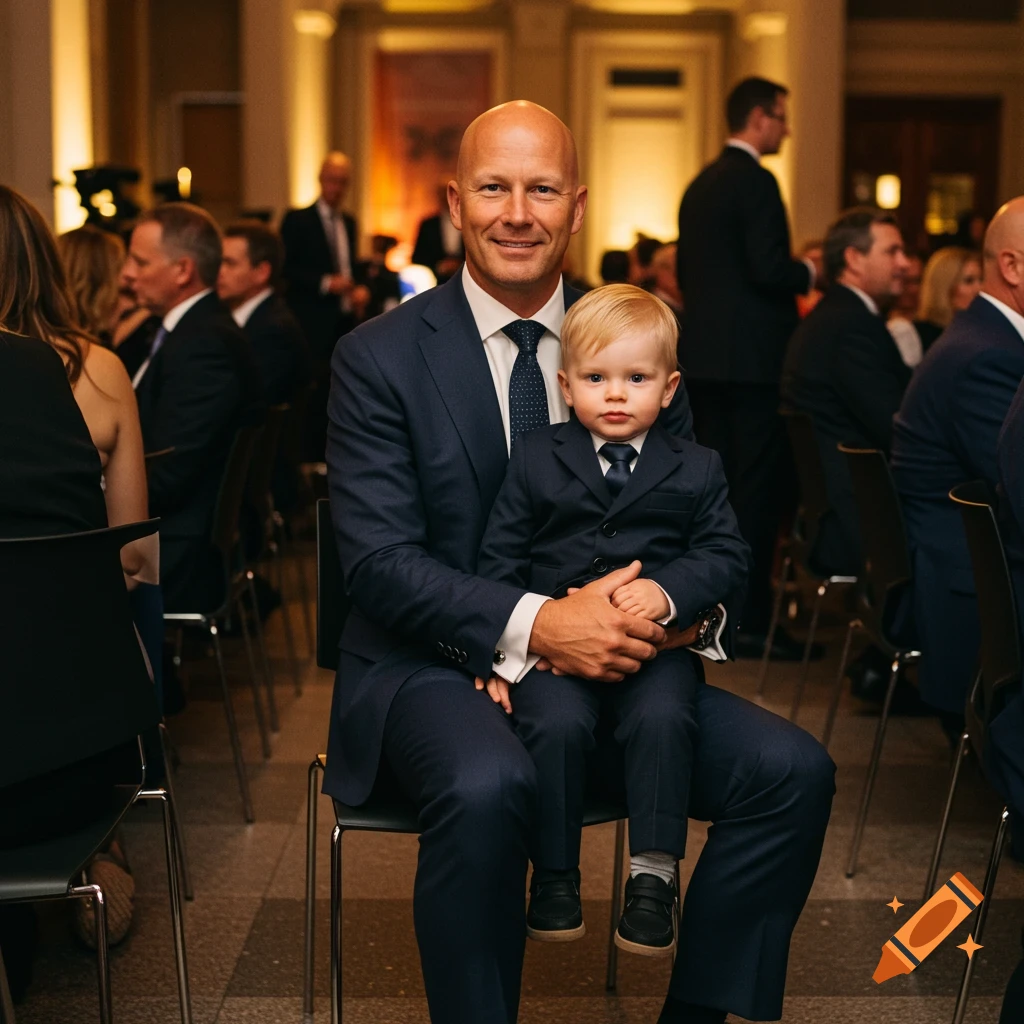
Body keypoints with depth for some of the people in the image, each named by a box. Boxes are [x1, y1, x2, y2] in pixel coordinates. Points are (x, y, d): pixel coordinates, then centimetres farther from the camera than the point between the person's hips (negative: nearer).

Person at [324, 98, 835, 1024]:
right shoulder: (378, 357, -4)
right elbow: (379, 561, -11)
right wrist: (531, 625, -26)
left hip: (609, 665, 4)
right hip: (432, 668, -4)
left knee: (794, 771, -15)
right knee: (488, 785, -36)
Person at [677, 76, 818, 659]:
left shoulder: (700, 185, 16)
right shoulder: (755, 181, -12)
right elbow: (768, 269, -19)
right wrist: (809, 273, -2)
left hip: (705, 355, 9)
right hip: (753, 356, -9)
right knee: (758, 487, -5)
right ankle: (751, 621, -3)